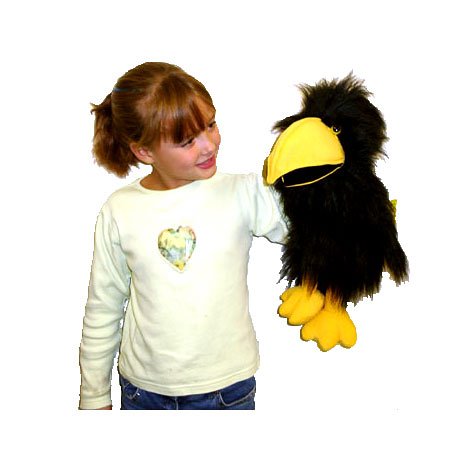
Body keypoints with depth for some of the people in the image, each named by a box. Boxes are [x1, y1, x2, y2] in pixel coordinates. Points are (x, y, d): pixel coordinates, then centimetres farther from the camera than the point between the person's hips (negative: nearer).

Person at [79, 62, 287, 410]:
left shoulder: (242, 194, -12)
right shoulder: (119, 211, -7)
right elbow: (102, 311, 1)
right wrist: (95, 398, 8)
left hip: (227, 387, 0)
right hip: (142, 389, 1)